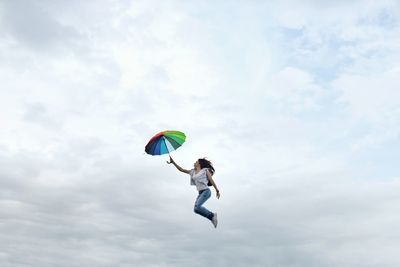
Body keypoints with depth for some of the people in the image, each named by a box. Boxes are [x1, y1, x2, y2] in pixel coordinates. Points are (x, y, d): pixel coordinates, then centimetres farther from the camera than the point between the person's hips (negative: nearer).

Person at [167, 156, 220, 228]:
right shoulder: (193, 172, 17)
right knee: (196, 209, -6)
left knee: (197, 207, -23)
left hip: (206, 191, -7)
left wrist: (217, 191, 2)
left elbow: (211, 181, 3)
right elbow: (181, 169, 13)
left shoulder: (205, 170, 3)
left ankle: (212, 215, -7)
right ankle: (212, 217, 7)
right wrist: (173, 162, 5)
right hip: (200, 193, 7)